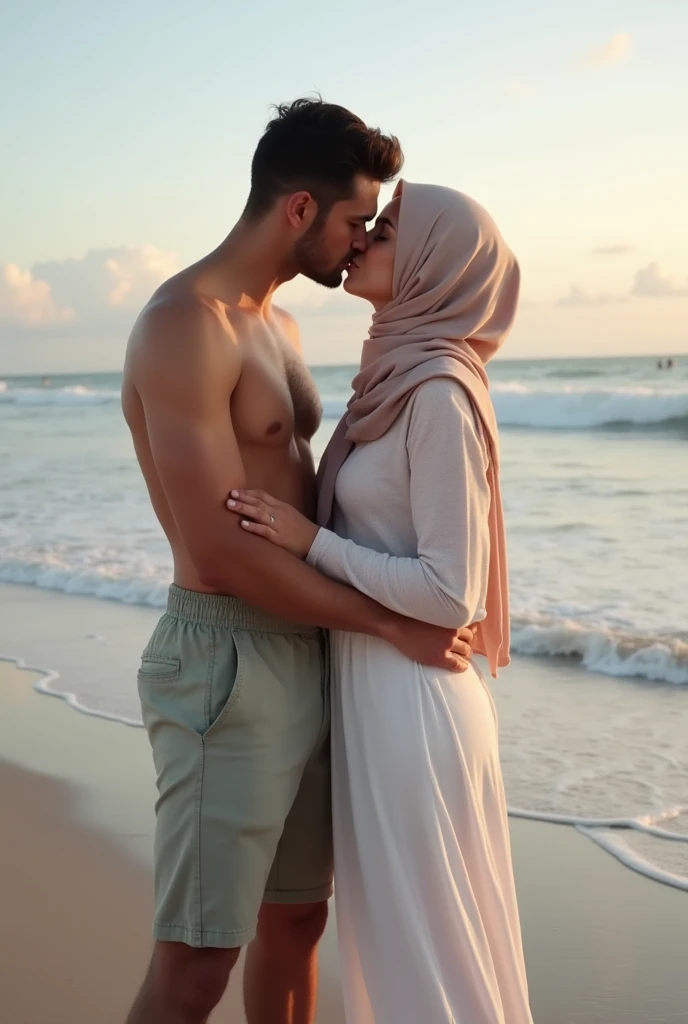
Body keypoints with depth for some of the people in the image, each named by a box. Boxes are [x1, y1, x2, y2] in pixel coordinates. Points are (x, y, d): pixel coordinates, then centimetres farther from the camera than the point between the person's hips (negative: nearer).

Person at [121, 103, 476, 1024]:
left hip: (308, 660, 9)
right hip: (227, 667, -9)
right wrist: (391, 625, -14)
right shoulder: (185, 326, -16)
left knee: (296, 918, 18)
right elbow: (220, 550, -21)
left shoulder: (278, 325, 15)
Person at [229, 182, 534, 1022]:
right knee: (394, 922, 20)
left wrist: (311, 543, -17)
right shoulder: (399, 378, 9)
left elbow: (449, 592, -21)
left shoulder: (440, 393, -18)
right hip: (376, 689, 9)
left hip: (410, 699, -9)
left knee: (423, 935, 6)